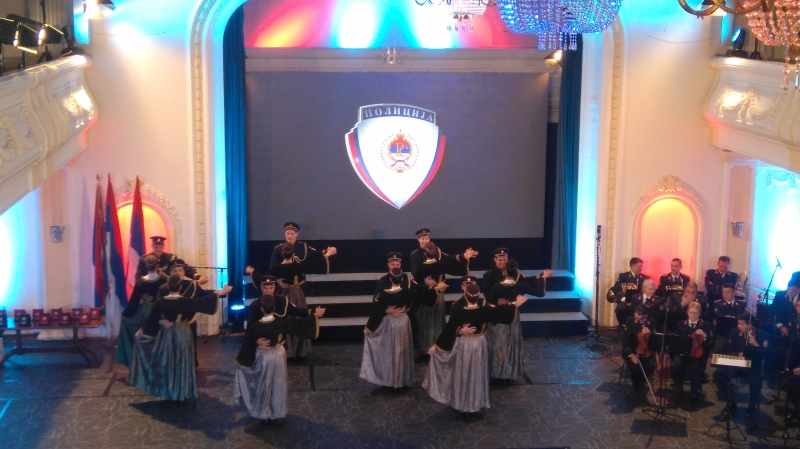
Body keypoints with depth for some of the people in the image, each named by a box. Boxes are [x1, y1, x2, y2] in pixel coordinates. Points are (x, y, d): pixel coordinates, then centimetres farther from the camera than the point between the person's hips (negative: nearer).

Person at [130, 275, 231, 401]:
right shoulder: (185, 302, -18)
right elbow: (203, 302, -17)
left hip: (165, 336, 2)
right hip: (182, 336, -2)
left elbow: (151, 319, -3)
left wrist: (141, 331, 11)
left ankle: (166, 391, 20)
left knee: (166, 362, 13)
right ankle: (180, 392, 14)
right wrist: (220, 293, -11)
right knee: (181, 362, 8)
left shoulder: (160, 302, -11)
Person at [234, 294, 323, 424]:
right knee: (276, 385, 17)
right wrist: (315, 315, -6)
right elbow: (300, 325, -14)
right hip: (278, 357, 1)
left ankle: (263, 414, 28)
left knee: (263, 386, 17)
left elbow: (248, 345, -11)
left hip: (262, 358, -1)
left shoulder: (255, 326, -21)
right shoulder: (282, 322, -21)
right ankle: (274, 414, 27)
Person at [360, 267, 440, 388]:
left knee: (389, 351, 12)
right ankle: (402, 380, 24)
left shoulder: (384, 294, -19)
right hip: (403, 323, 2)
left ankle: (388, 379, 20)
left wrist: (368, 327, -1)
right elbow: (424, 294, 0)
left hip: (388, 324, -2)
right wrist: (435, 290, 19)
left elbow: (377, 311, -11)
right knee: (402, 351, 15)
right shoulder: (408, 292, -14)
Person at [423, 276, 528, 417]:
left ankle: (463, 406, 22)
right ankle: (475, 405, 26)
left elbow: (448, 330, -15)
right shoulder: (485, 309, -17)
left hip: (463, 345, -2)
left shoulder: (458, 311, -21)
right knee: (476, 375, 16)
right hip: (479, 345, 2)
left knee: (463, 375, 13)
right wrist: (515, 304, 14)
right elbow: (501, 313, -2)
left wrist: (436, 346, -4)